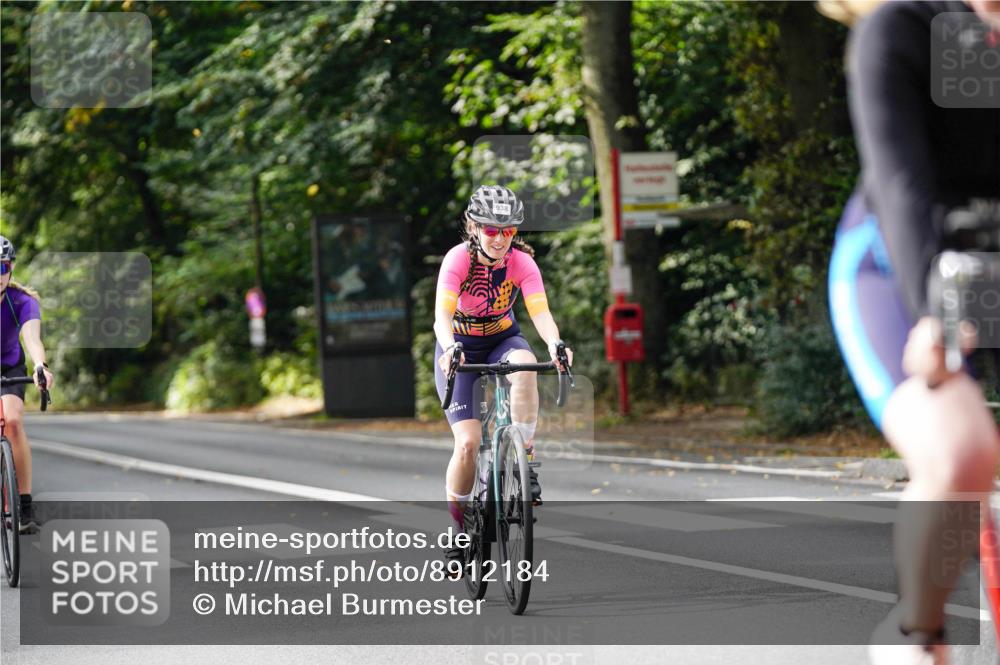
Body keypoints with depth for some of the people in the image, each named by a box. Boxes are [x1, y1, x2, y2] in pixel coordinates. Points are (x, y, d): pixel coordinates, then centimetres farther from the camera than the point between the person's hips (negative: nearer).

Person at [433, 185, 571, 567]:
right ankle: (457, 526, 5)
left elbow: (540, 312, -28)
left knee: (525, 366, -37)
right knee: (468, 442, -15)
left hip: (502, 339, 2)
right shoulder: (458, 259, -23)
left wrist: (555, 344, -49)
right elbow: (442, 315, -33)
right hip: (460, 347, -2)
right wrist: (451, 348, -54)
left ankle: (524, 460, -24)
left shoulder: (522, 262, -17)